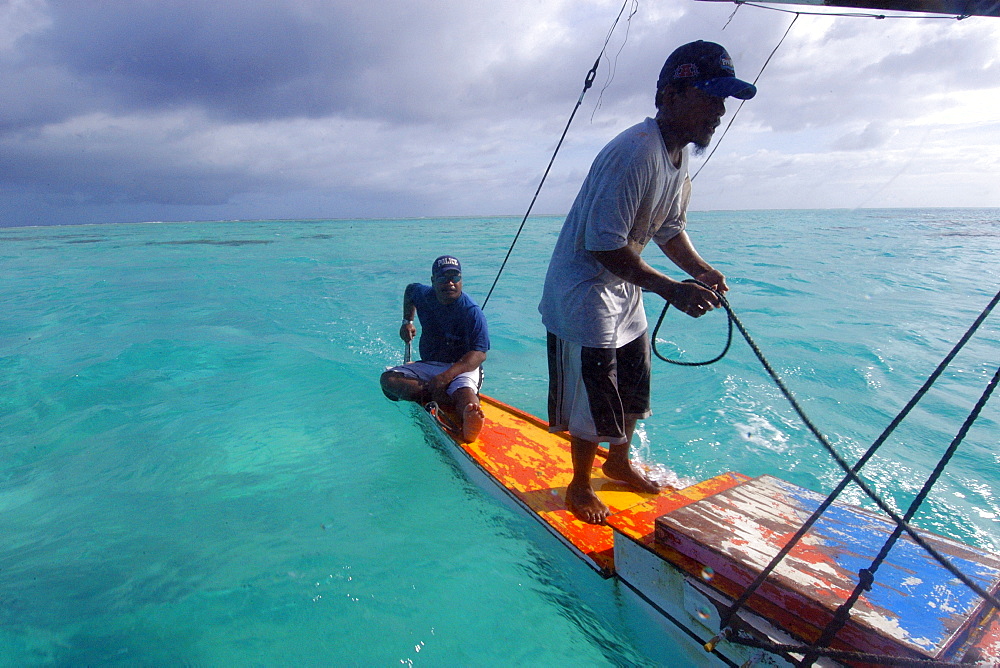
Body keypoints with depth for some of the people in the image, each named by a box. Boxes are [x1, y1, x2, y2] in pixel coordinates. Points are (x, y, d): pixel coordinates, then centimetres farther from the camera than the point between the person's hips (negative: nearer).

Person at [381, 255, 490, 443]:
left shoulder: (472, 312, -15)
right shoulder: (423, 295, 4)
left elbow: (479, 354, -23)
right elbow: (409, 291, 31)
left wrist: (447, 376, -36)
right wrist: (407, 321, 18)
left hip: (462, 368, -5)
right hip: (427, 366, 6)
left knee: (465, 391, -40)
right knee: (388, 379, -20)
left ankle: (469, 426, -74)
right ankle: (447, 399, -37)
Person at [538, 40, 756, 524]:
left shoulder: (681, 153, 6)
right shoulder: (634, 152, -26)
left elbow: (670, 227, 13)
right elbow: (603, 245, -29)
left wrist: (701, 270, -5)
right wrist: (671, 289, -30)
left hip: (624, 289, 10)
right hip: (583, 292, -10)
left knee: (634, 385, 20)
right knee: (594, 398, 1)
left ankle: (619, 462, 44)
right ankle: (580, 488, 25)